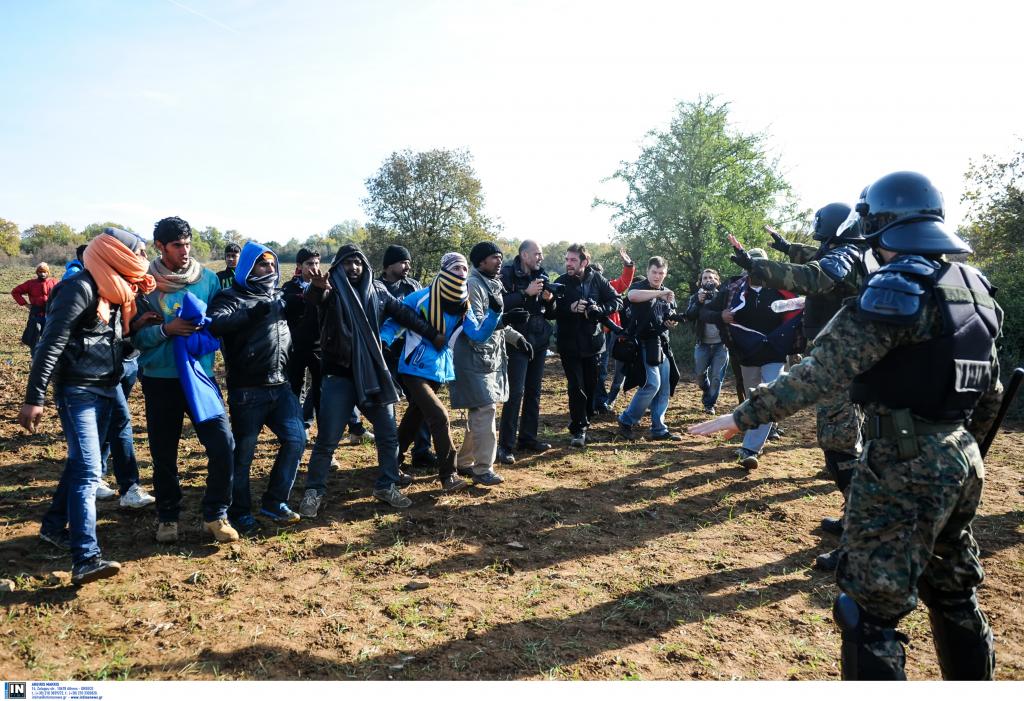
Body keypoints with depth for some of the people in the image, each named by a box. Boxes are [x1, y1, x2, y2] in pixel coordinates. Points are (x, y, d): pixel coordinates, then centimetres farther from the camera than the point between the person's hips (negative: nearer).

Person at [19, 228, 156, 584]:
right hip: (77, 391, -9)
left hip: (104, 390, 9)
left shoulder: (115, 290, 11)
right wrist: (33, 398, -18)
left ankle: (54, 526, 35)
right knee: (88, 471, -13)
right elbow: (51, 344, -17)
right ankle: (86, 559, -14)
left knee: (79, 464, 18)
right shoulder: (81, 287, -15)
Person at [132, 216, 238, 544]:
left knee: (223, 444, -9)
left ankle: (215, 514, 9)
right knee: (163, 452, 9)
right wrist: (166, 329, -20)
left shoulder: (208, 278, 3)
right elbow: (135, 335, -4)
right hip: (160, 379, -1)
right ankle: (167, 516, 29)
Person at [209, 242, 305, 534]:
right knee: (243, 451, 2)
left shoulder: (278, 297, 16)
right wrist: (253, 313, -32)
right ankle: (240, 512, 20)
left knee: (296, 439, 1)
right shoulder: (232, 297, -4)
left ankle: (274, 502, 17)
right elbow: (215, 324, -24)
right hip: (247, 391, -6)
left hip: (280, 387, 6)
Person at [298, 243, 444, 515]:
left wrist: (432, 334, 15)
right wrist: (317, 288, -52)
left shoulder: (377, 290, 7)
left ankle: (386, 486, 26)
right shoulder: (332, 289, -5)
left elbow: (404, 313, 15)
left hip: (373, 372, 4)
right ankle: (314, 492, 17)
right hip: (339, 375, -4)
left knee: (388, 433, 9)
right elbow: (314, 298, -28)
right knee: (327, 439, -1)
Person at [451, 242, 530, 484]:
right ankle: (482, 469, -1)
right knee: (485, 410, -9)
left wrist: (517, 337, 11)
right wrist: (505, 319, -30)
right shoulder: (472, 285, -14)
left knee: (479, 412, 14)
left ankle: (465, 462, 25)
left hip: (491, 358, 10)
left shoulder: (492, 284, 16)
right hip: (475, 359, -10)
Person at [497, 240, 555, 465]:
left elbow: (551, 314, 14)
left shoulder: (541, 276, 12)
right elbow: (501, 303, -21)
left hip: (540, 340, 7)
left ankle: (527, 438, 20)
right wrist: (526, 293, -23)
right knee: (515, 392, -11)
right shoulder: (508, 274, -6)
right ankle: (506, 445, -7)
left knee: (534, 391, 10)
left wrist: (550, 299, -6)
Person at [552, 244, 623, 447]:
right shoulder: (561, 283, -6)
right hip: (569, 344, -2)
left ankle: (584, 422, 33)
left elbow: (617, 301, 0)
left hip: (592, 342, 2)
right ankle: (579, 429, 2)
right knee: (576, 388, -6)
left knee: (591, 386, 13)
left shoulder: (597, 280, -1)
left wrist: (597, 310, -17)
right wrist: (570, 309, -26)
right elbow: (551, 311, -9)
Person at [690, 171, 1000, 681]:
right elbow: (990, 393, 16)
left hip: (904, 467, -9)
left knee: (872, 609, 0)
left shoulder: (898, 286, -16)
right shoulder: (976, 286, 10)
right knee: (953, 593, 24)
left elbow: (821, 372, -22)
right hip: (961, 463, 9)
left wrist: (744, 416, -19)